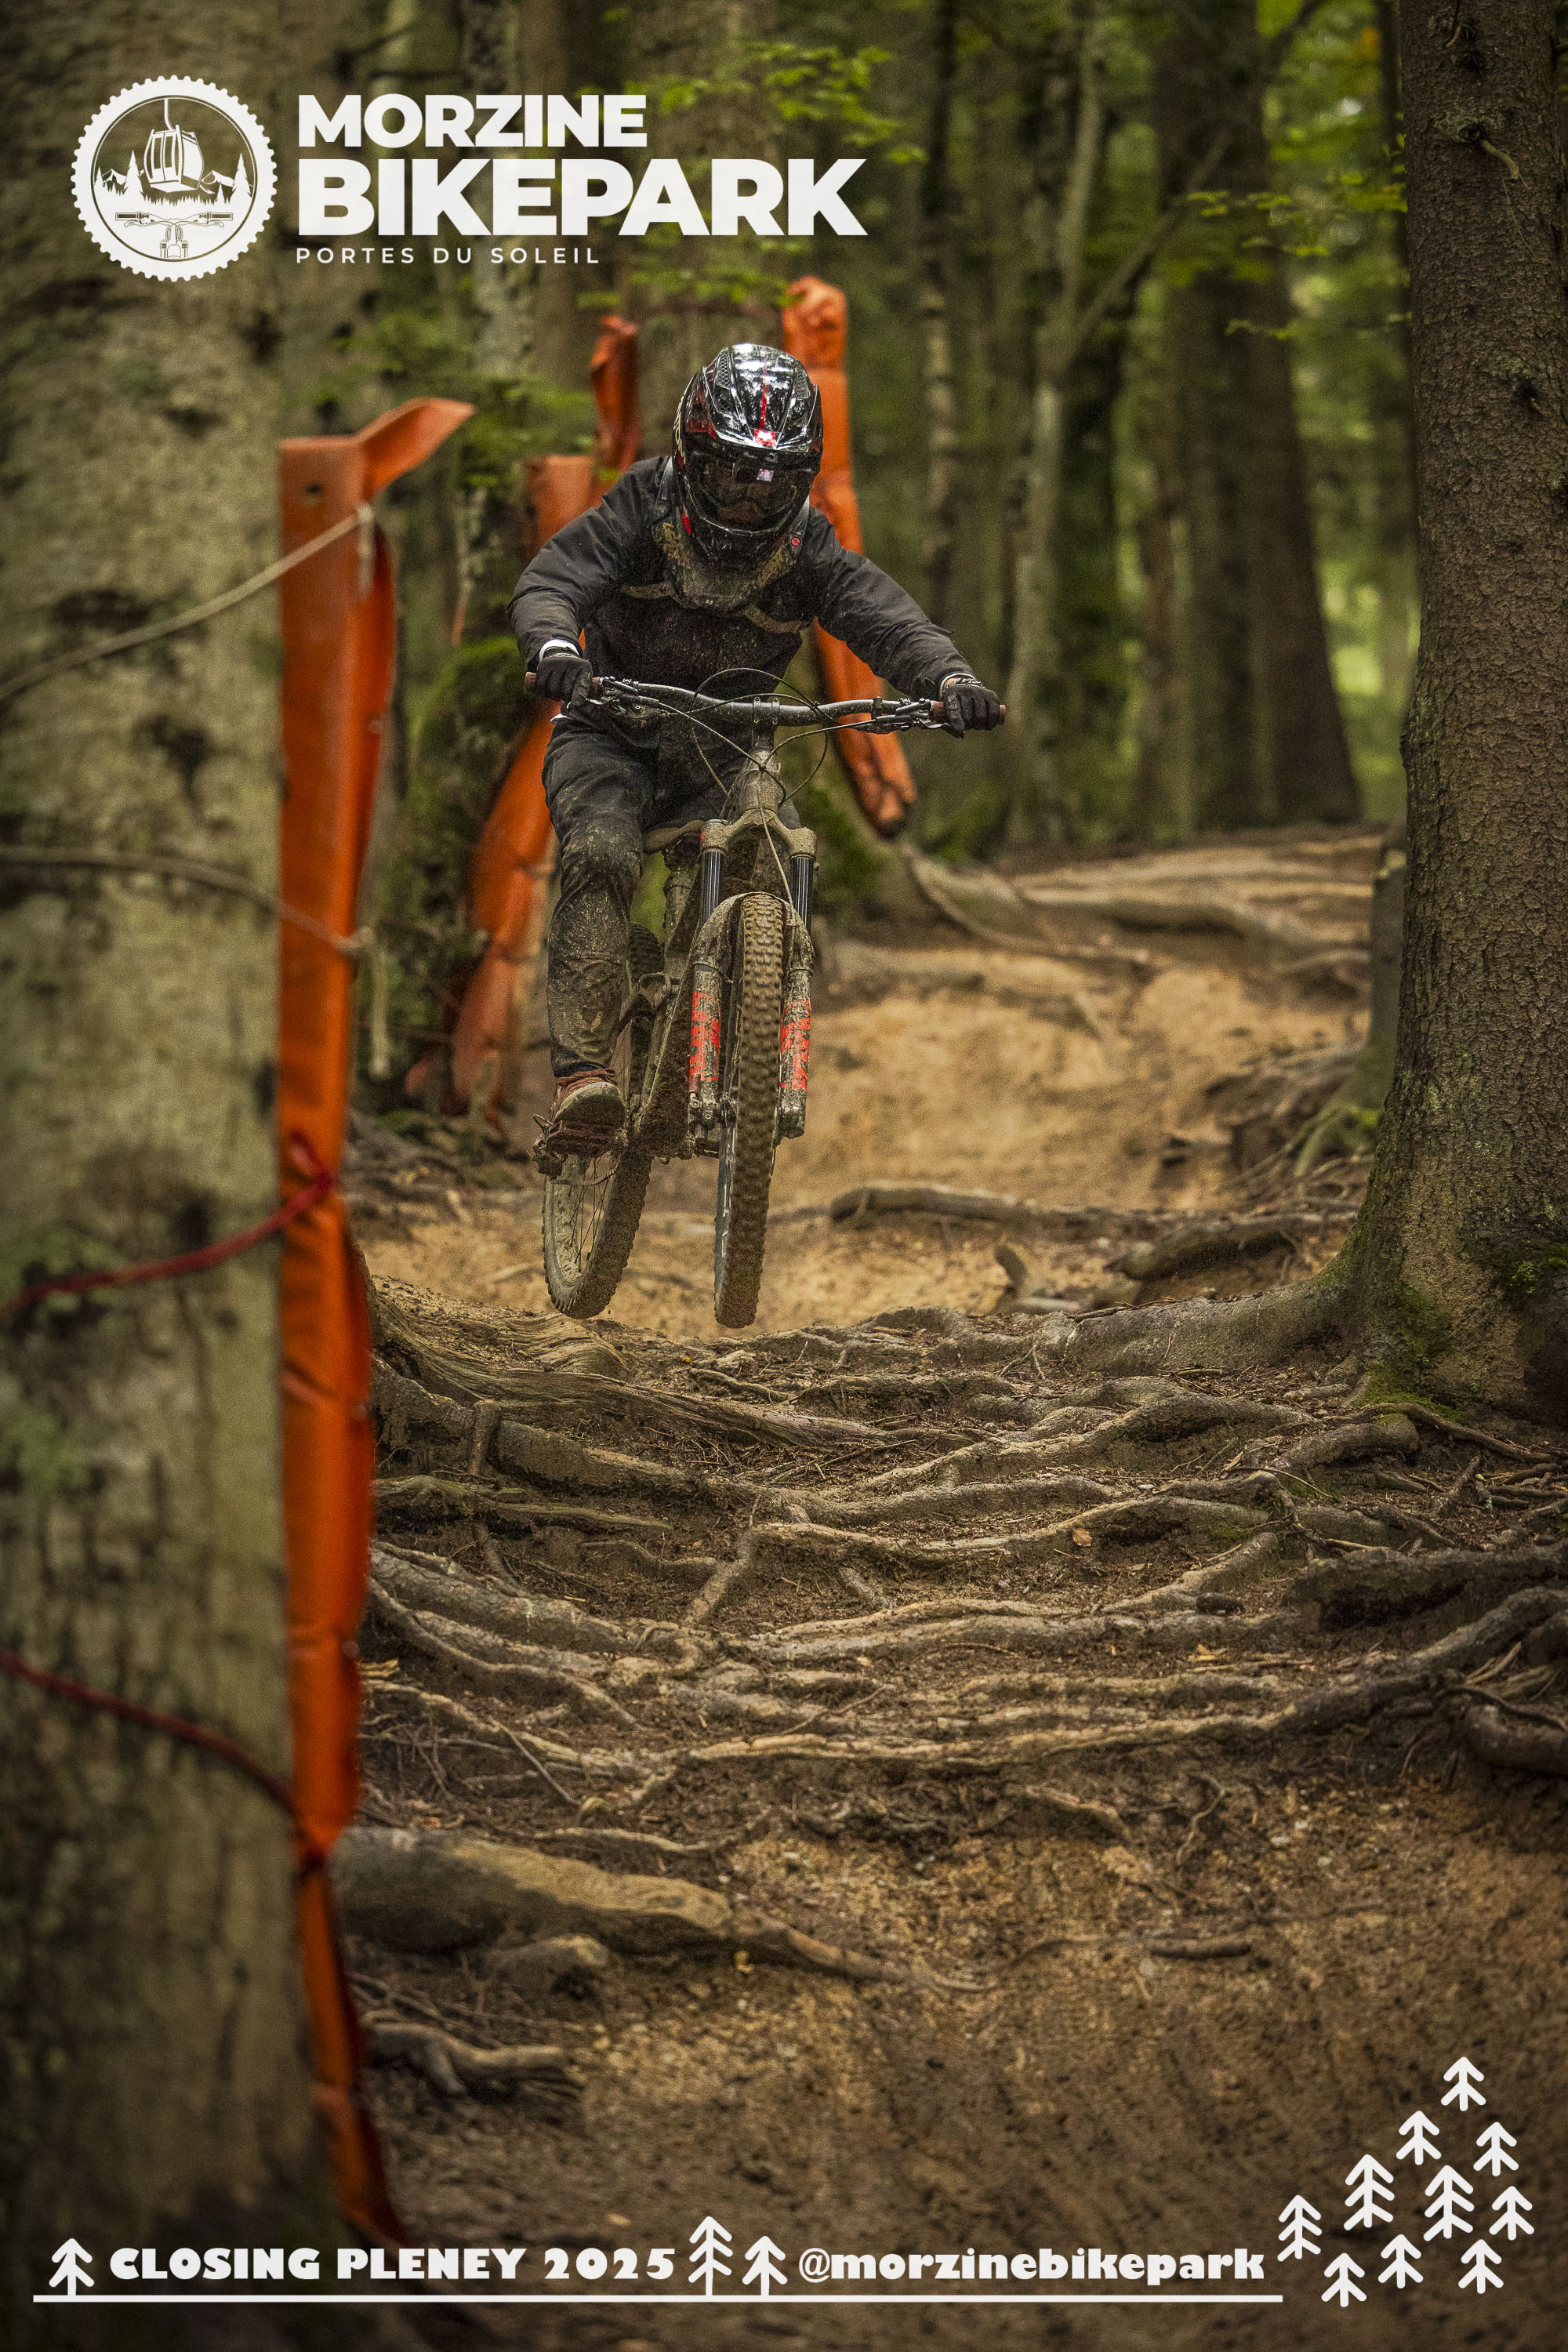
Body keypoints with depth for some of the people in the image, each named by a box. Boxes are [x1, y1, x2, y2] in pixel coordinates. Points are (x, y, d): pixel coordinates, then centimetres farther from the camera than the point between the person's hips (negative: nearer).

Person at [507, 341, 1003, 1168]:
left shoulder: (807, 549, -9)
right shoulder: (643, 511, -14)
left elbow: (886, 617, -23)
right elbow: (549, 582, -26)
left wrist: (949, 675, -45)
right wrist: (553, 643, -51)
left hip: (721, 757, 3)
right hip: (611, 736, -3)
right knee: (603, 856, -31)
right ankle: (582, 1075, -36)